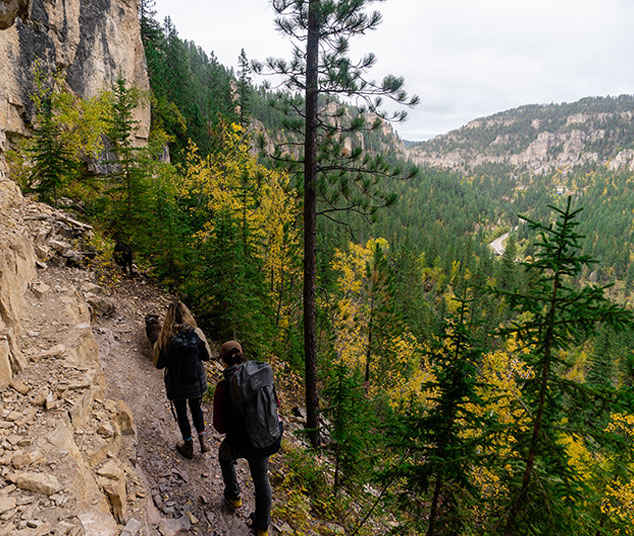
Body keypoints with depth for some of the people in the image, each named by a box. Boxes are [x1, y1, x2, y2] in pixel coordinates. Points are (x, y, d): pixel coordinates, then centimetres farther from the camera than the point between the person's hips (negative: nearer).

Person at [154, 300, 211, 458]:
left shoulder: (165, 337, -18)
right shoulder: (196, 333, -15)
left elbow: (159, 364, -10)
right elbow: (207, 356, -4)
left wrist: (156, 347, 6)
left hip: (176, 383, -1)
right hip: (196, 380, 1)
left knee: (181, 413, 18)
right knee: (196, 408, 24)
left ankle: (188, 446, 32)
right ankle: (203, 441, 22)